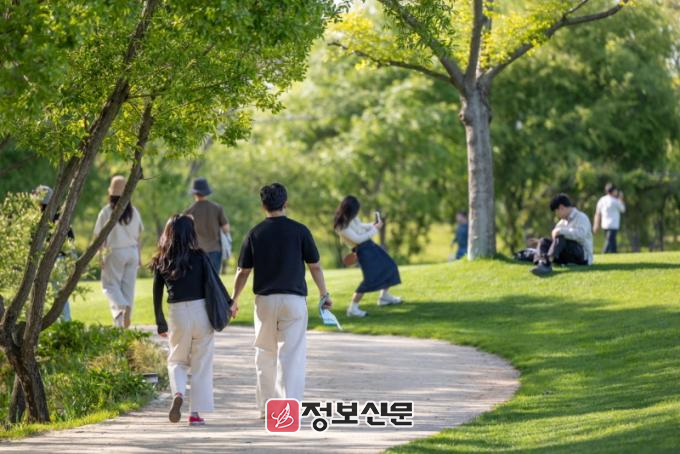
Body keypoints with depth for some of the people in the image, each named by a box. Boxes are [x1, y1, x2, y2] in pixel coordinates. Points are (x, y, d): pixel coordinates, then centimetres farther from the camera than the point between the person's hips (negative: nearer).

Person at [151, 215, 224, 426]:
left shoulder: (161, 262, 1)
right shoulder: (199, 258, -6)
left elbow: (157, 293, 5)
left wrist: (160, 322, 15)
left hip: (177, 313, 1)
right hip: (201, 311, -1)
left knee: (177, 360, 19)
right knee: (201, 364, 9)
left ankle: (178, 393, -10)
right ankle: (196, 412, 6)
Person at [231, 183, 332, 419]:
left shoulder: (255, 233, 1)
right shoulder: (299, 231, -3)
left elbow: (243, 272, 4)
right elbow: (315, 266, 1)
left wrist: (234, 301, 16)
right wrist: (324, 295, 14)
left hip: (264, 300, 2)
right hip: (294, 299, -2)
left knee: (265, 354, 14)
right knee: (292, 355, -3)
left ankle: (266, 406, 19)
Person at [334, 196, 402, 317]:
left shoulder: (352, 218, 0)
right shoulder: (342, 226, -25)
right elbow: (357, 239, -24)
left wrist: (372, 225, -1)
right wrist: (374, 229, -17)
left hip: (369, 244, 10)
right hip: (362, 250, -10)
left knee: (389, 266, 20)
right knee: (371, 278, -19)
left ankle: (384, 296, 41)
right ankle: (353, 308, -13)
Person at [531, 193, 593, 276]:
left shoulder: (581, 217, -6)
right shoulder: (563, 221, 20)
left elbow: (581, 234, -26)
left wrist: (561, 231, -25)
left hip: (583, 256, -8)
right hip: (567, 257, 8)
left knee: (560, 238, -32)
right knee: (544, 241, -9)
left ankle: (547, 262, -53)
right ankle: (542, 263, -41)